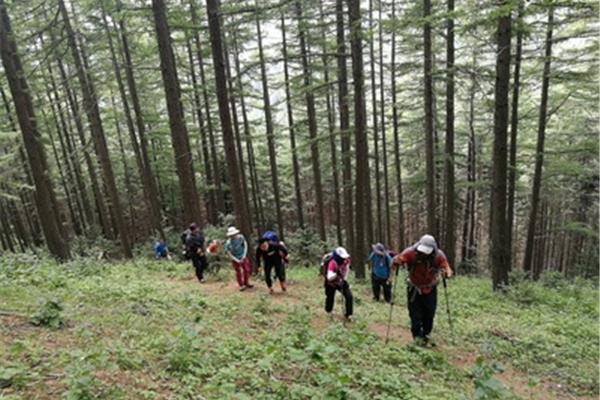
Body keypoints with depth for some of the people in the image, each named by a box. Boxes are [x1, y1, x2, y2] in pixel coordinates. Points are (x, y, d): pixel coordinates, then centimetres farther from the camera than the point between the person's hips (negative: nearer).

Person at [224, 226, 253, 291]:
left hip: (243, 257, 3)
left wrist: (243, 257, -9)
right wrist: (238, 261, -14)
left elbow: (245, 246, -6)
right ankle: (241, 286, 22)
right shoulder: (228, 243, -26)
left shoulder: (241, 237, -18)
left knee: (247, 270, 11)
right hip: (235, 259, -3)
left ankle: (246, 283, 32)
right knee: (238, 272, 7)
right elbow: (229, 254, -16)